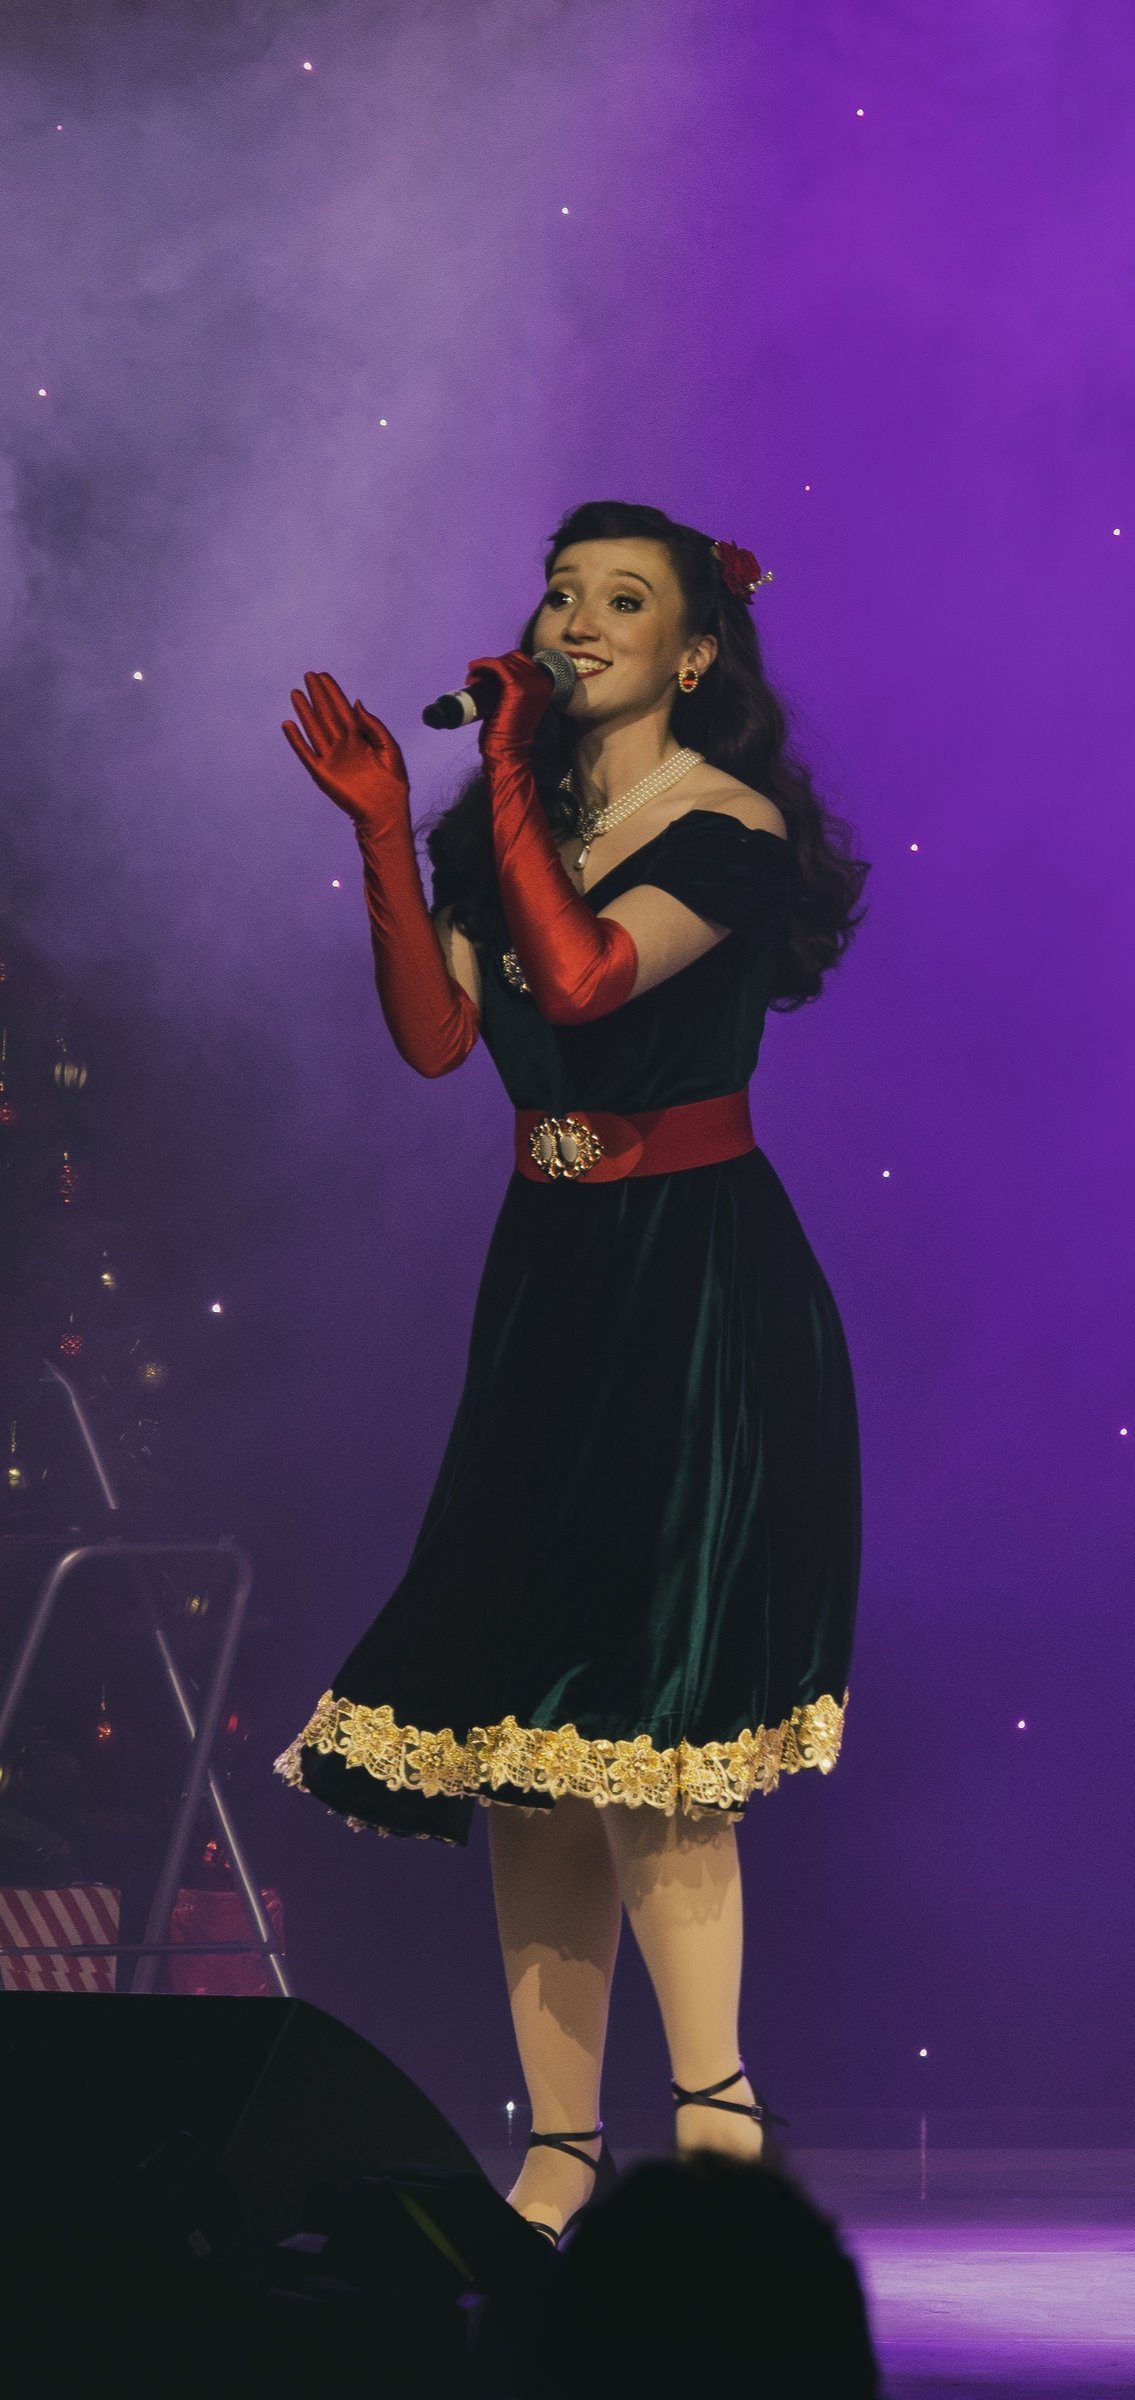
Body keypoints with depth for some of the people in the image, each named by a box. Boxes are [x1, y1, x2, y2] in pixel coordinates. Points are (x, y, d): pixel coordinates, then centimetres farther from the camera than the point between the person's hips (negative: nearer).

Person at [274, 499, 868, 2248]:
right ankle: (562, 2141, 6)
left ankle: (714, 2111, -4)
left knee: (631, 1715, -13)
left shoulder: (737, 831, -7)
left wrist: (507, 789, -14)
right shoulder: (505, 822, 12)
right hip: (549, 1275, 6)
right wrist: (381, 829, -6)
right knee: (520, 1720, 2)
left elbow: (587, 979, -21)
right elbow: (436, 1034, 2)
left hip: (704, 1289, -6)